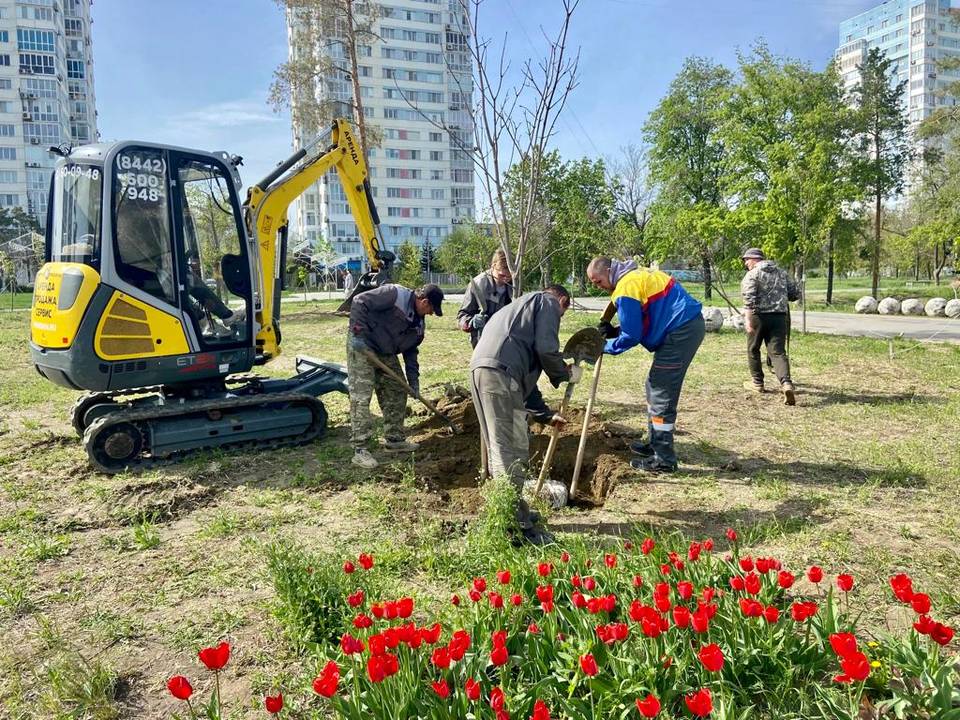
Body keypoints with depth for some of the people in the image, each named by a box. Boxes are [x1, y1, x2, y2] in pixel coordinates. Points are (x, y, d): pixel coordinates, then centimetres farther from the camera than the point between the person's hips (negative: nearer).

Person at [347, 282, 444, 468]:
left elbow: (411, 351, 14)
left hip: (386, 353, 9)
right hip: (362, 346, -9)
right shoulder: (394, 294, -19)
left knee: (397, 393, 12)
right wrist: (359, 333, -27)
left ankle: (394, 440, 25)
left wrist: (413, 381, 10)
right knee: (361, 396, -11)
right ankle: (360, 450, -9)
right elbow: (359, 302, -23)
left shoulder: (418, 323, 6)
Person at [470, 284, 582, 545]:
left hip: (481, 368, 9)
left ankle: (514, 511, 28)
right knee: (510, 449, -8)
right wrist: (566, 373, 13)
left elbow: (525, 377, 39)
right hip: (499, 370, -9)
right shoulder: (548, 302, 12)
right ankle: (517, 525, -6)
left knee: (503, 446, 18)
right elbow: (546, 349, -7)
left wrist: (546, 414, 42)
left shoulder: (524, 307, 38)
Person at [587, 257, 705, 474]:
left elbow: (631, 337, -15)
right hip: (690, 325, 10)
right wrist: (613, 331, 6)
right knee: (655, 386, 18)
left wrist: (604, 347, -1)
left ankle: (663, 460, -2)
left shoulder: (626, 288, -16)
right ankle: (655, 443, 29)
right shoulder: (636, 275, 15)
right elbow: (642, 323, 19)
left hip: (681, 332, -10)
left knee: (661, 393, -7)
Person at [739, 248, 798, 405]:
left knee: (753, 349, 16)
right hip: (780, 316, 4)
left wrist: (748, 320, -21)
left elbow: (749, 298, -16)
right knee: (778, 352, -2)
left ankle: (757, 383, 25)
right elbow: (795, 294, 16)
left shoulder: (753, 274, -3)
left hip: (759, 316, -4)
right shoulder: (782, 272, 14)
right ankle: (786, 383, -24)